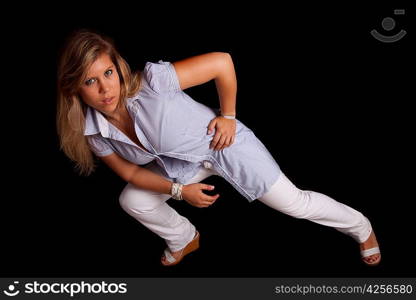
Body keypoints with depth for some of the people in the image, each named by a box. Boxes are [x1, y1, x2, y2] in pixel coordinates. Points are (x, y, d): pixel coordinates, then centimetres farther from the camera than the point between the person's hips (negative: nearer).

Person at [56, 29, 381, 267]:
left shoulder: (151, 80, -37)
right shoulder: (92, 133, -19)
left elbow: (221, 62, -29)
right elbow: (130, 172, -3)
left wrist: (228, 116, -19)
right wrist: (179, 190, -13)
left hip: (221, 141, -5)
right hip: (180, 163, 5)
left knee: (294, 203, 1)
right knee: (132, 201, -1)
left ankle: (361, 227, 29)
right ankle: (185, 240, 31)